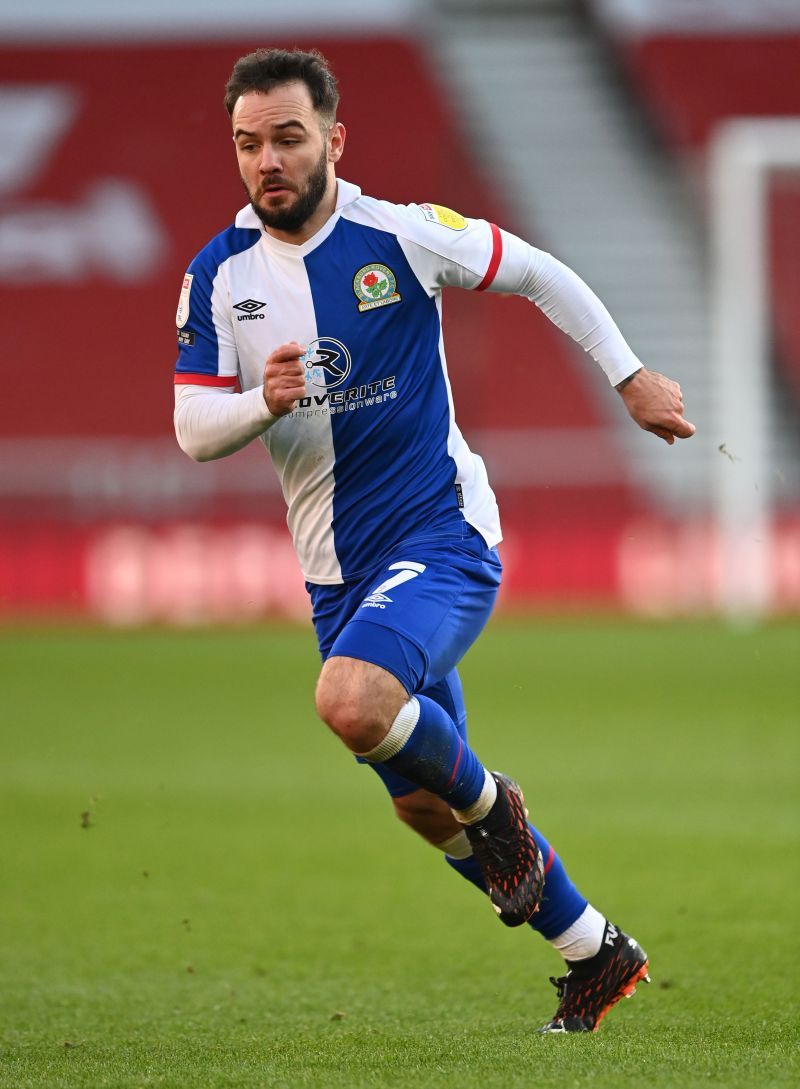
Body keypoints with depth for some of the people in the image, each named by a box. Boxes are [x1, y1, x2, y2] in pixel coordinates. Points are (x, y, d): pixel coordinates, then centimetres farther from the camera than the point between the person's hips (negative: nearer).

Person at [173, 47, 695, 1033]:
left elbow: (537, 274, 4)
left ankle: (490, 804, -2)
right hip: (337, 572, 6)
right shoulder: (218, 275, 0)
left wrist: (631, 379, 6)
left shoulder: (403, 236, -10)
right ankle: (596, 955, 29)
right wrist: (266, 403, -22)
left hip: (440, 536, -5)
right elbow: (192, 427, -1)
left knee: (352, 701, -33)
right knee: (419, 805, 11)